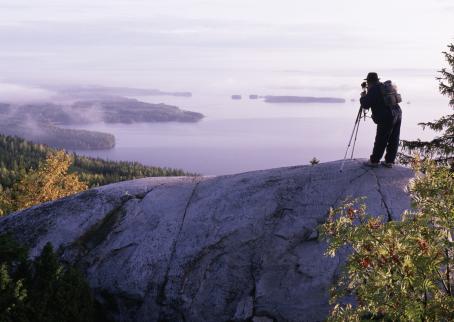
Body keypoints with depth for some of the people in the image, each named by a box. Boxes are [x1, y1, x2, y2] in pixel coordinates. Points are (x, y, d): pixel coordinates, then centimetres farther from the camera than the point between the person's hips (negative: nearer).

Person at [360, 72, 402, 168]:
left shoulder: (373, 90, -9)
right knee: (393, 141, 11)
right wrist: (367, 96, 28)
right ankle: (389, 161, 18)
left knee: (381, 141, 3)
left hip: (387, 118, -8)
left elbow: (365, 105, -11)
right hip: (397, 114, 8)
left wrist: (363, 97, 8)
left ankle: (374, 161, 13)